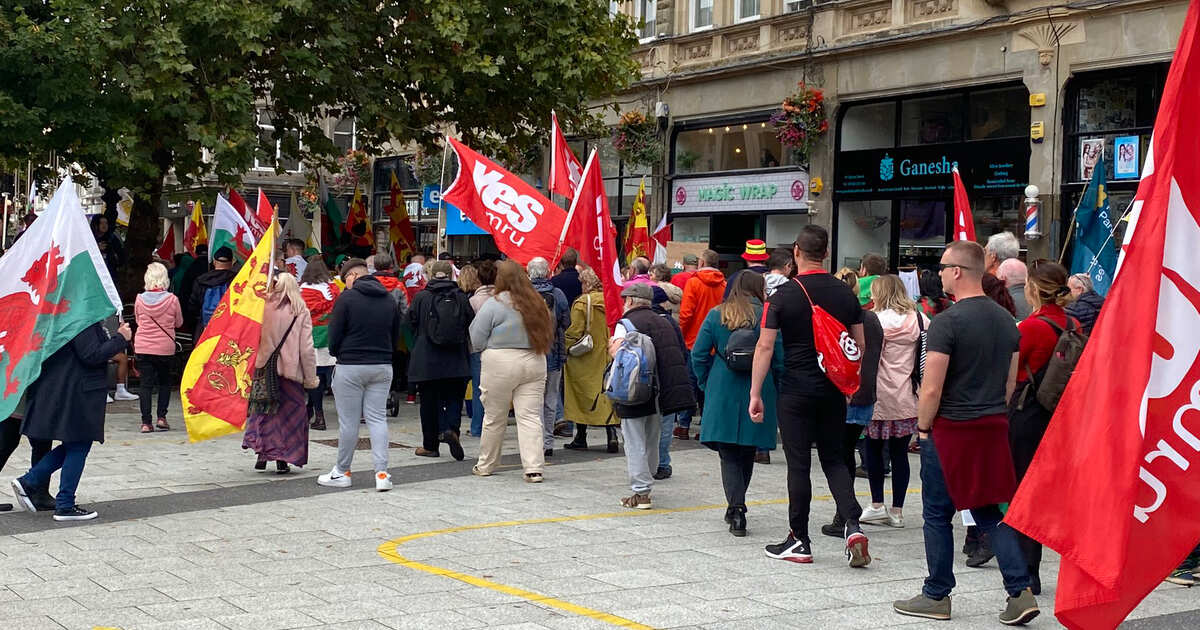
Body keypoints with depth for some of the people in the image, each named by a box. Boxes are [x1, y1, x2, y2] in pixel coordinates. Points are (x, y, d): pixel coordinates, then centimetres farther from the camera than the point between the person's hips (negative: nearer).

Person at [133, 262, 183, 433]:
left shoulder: (140, 299, -5)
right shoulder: (172, 299, -10)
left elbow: (137, 321, 11)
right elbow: (179, 323, 4)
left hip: (143, 348, 1)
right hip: (165, 348, 0)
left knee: (146, 384, 3)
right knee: (165, 382, 17)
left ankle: (146, 422, -1)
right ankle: (161, 417, 10)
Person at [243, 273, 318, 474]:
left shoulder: (264, 307, -5)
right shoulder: (301, 312, -7)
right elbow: (307, 349, -6)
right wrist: (311, 378, 1)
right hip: (291, 371, -1)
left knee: (263, 411, 15)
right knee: (289, 413, 9)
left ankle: (262, 452, 10)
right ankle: (283, 459, 8)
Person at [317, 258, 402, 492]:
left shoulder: (347, 298, -9)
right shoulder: (388, 300, 8)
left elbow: (334, 335, -7)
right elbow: (395, 335, 14)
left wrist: (336, 353, 12)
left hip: (351, 367, -5)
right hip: (382, 367, 5)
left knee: (348, 421, 4)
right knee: (377, 418, 7)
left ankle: (342, 472, 15)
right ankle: (382, 473, -2)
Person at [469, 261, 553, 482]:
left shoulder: (494, 305, -9)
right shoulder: (537, 303, 5)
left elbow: (476, 340, -6)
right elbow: (548, 335, 14)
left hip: (500, 366, -4)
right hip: (534, 364, 4)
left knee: (494, 417, 9)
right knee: (530, 416, 3)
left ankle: (486, 465, 23)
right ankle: (534, 468, -5)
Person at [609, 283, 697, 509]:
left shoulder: (626, 323, -7)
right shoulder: (664, 322, 14)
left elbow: (619, 354, -19)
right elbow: (681, 354, 12)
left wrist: (611, 347, 0)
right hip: (661, 393, 7)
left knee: (635, 443, -2)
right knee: (652, 441, 17)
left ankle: (641, 492, -5)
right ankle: (646, 485, 26)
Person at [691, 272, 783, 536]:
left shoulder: (716, 315, 2)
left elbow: (699, 355, 1)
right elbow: (780, 358, -5)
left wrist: (707, 385, 13)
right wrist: (774, 389, 8)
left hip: (723, 395, 0)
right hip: (758, 393, 0)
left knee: (728, 454, 3)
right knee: (747, 452, 15)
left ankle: (736, 508, -12)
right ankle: (736, 507, 27)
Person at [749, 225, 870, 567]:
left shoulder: (783, 296, -9)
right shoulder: (846, 294, 4)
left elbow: (765, 347, -11)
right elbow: (860, 344, 9)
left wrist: (755, 393, -7)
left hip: (796, 392, -4)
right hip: (834, 391, 4)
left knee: (798, 464, 3)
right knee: (834, 459, 15)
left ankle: (799, 541, 9)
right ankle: (853, 524, -2)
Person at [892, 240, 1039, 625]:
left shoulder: (947, 322, -16)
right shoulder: (1006, 320, 7)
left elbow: (931, 389, -17)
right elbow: (1010, 383, 13)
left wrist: (923, 427, -3)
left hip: (950, 430, -7)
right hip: (992, 430, 7)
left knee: (938, 514, 7)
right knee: (989, 513, 13)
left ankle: (936, 597, 16)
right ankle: (1020, 592, 3)